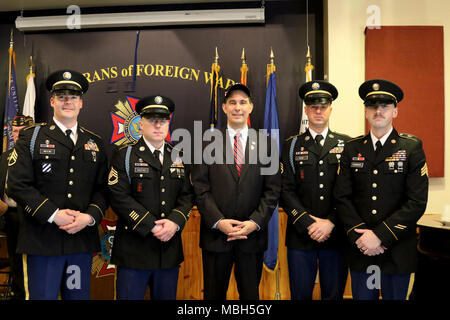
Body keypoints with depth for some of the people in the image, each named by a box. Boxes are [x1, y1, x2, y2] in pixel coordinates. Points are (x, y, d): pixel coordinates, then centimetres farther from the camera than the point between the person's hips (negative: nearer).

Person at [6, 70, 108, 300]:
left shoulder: (95, 143, 12)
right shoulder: (31, 137, 3)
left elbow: (103, 188, 9)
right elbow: (17, 185, -6)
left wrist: (90, 216, -9)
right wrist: (53, 215, -14)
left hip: (83, 239, 3)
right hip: (41, 240, -3)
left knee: (79, 295, 13)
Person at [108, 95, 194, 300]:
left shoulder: (179, 158, 12)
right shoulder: (125, 156, -1)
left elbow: (187, 196, 7)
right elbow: (119, 198, -11)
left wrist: (174, 222, -12)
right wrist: (152, 226, -16)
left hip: (169, 248, 4)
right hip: (134, 249, -4)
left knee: (165, 297, 14)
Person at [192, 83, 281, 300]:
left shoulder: (265, 143, 4)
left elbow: (273, 188, 1)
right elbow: (200, 187, -3)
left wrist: (255, 222, -10)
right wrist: (218, 221, -13)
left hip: (253, 235, 1)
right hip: (215, 234, 0)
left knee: (250, 294, 14)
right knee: (214, 294, 12)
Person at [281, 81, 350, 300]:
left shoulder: (347, 145, 6)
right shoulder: (292, 146, 5)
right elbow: (286, 190, -1)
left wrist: (331, 222, -11)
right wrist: (308, 223, -11)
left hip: (336, 235, 0)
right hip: (300, 235, 0)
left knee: (334, 293, 11)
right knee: (300, 294, 9)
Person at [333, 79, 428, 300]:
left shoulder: (412, 147, -3)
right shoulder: (352, 148, 5)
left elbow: (417, 202, -10)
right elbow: (343, 197, 1)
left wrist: (380, 236, -16)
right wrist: (359, 235, -11)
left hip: (398, 251, -1)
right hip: (359, 249, 2)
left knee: (395, 296, 12)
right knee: (362, 296, 13)